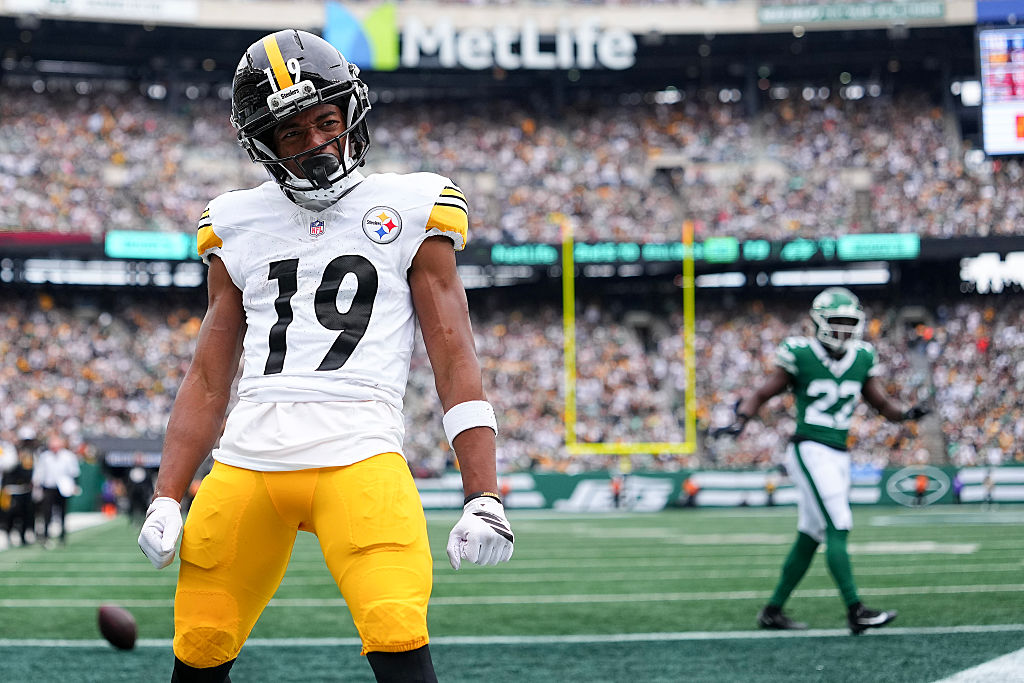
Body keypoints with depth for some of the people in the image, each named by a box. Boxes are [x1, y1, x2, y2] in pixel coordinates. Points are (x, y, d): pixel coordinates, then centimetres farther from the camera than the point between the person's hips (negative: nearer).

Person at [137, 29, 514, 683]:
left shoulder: (408, 211, 10)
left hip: (359, 457, -3)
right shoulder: (239, 226, 17)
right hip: (247, 459, 3)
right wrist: (166, 500, 12)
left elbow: (456, 361, 6)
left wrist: (484, 498, -2)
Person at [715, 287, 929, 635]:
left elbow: (882, 403, 14)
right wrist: (741, 419, -17)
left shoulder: (862, 358, 9)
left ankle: (773, 610, 22)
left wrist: (906, 413, -7)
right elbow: (762, 393, 0)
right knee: (837, 529, -16)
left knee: (810, 537, 12)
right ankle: (856, 611, -20)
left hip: (839, 456, 7)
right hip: (810, 452, -7)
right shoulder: (800, 355, -7)